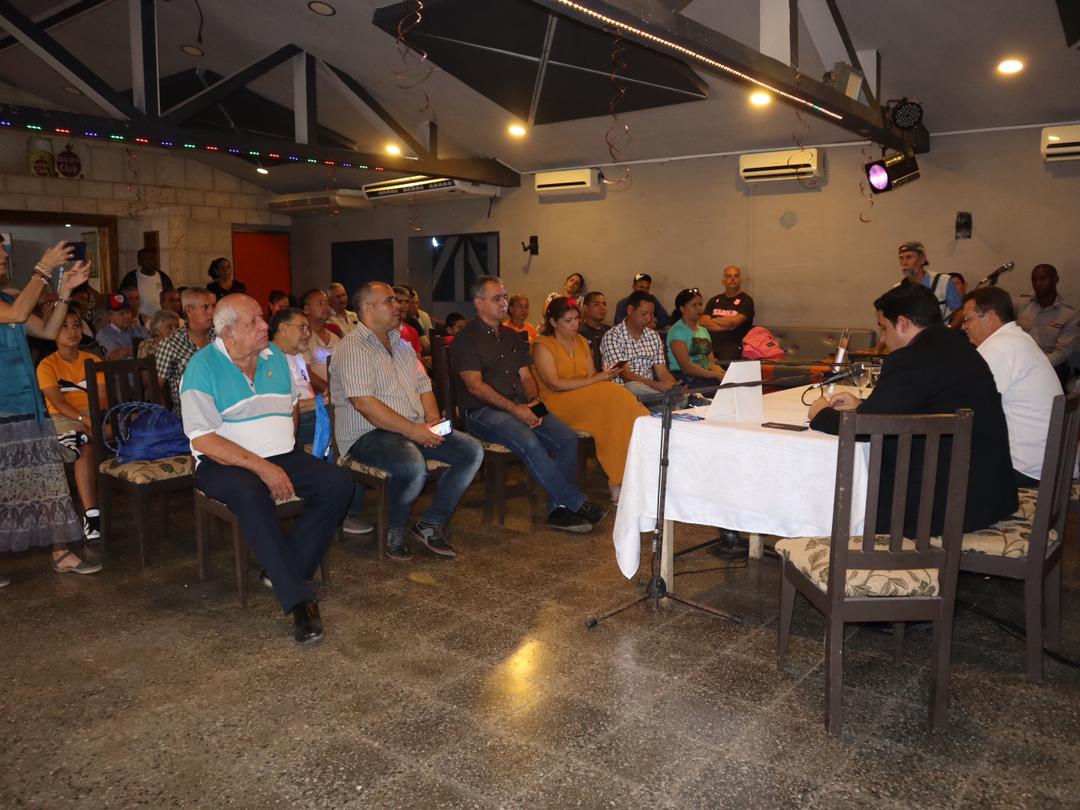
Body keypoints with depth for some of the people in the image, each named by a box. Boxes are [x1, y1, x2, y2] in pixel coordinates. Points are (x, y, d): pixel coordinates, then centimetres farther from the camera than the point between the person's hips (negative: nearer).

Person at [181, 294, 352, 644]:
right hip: (225, 463, -5)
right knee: (251, 496, -38)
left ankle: (286, 572, -14)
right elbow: (203, 439, -16)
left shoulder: (275, 356, 10)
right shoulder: (203, 366, -9)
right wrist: (261, 467, -21)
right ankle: (298, 601, -33)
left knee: (338, 483, -18)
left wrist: (287, 451, 6)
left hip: (281, 458, 6)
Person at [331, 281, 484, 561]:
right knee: (414, 467, -36)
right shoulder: (354, 347, -9)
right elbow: (363, 403, -20)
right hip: (369, 434, -8)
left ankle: (430, 525, -1)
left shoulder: (401, 344, 19)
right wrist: (412, 430, -21)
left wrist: (432, 419, -1)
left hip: (416, 429, 9)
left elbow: (424, 386, 21)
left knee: (472, 451, -7)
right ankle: (394, 531, -6)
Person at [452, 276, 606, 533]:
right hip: (483, 412, -7)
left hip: (522, 407, 7)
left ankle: (559, 509, -14)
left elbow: (526, 376, 18)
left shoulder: (512, 336, 21)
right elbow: (475, 386, -11)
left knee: (568, 438, -17)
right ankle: (577, 503, -24)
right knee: (530, 443, -33)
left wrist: (533, 402, -5)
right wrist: (515, 409, -17)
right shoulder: (466, 339, -1)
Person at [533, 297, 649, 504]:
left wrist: (605, 375, -12)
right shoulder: (542, 346, -2)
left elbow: (591, 375, 13)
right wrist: (597, 380, -16)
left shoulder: (581, 341, 20)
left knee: (613, 399, -26)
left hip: (586, 399, 6)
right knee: (611, 395, -28)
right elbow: (554, 384, -14)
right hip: (557, 404, -6)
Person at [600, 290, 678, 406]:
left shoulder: (654, 336, 14)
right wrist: (658, 385, -27)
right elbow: (626, 375, -14)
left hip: (649, 390, 4)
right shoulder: (612, 337, -6)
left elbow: (662, 372, 8)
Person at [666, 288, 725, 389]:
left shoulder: (703, 330, 22)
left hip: (706, 376, 8)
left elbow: (712, 363, 16)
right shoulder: (677, 330, -4)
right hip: (683, 378, -8)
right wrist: (716, 375, -19)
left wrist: (722, 373, -8)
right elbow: (686, 366, -14)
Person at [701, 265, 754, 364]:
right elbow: (703, 322, 8)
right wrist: (726, 326, -4)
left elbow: (733, 322, -7)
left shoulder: (746, 300, 6)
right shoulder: (714, 300, 20)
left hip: (733, 345, -3)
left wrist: (713, 321, 8)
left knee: (726, 362, -33)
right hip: (711, 344, 3)